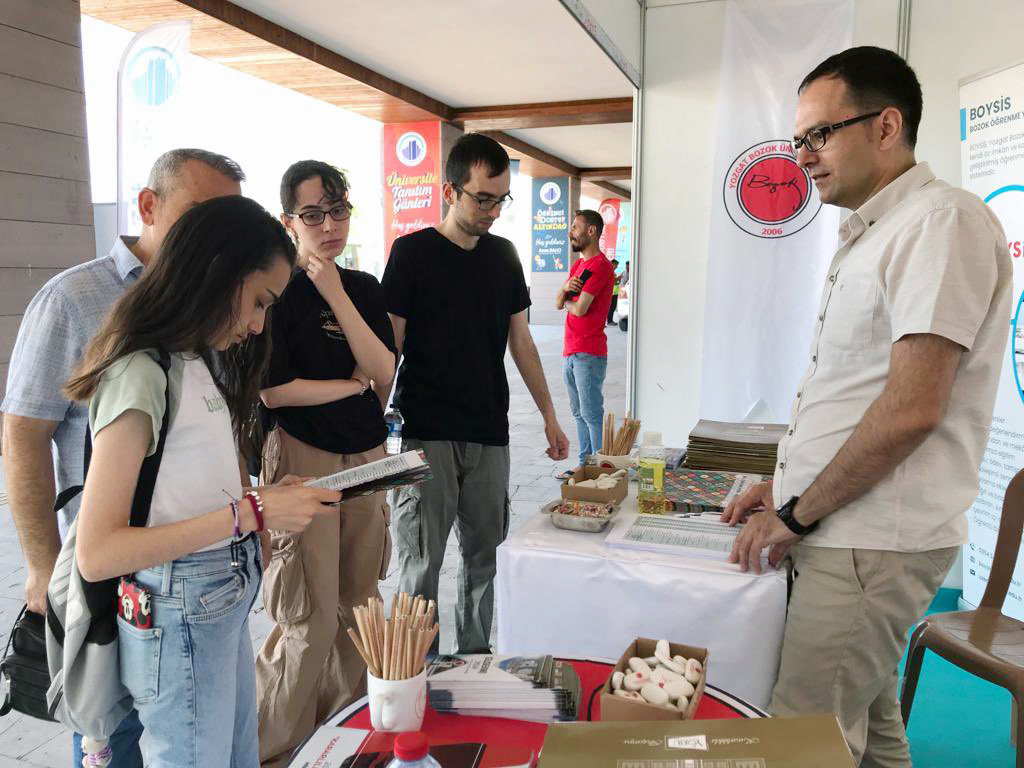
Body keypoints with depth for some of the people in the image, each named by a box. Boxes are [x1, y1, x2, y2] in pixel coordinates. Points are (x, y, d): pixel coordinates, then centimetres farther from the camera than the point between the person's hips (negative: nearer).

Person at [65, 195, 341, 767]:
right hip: (179, 617, -8)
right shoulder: (141, 376, -19)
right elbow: (97, 554, -23)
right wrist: (252, 512, -25)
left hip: (228, 601, 8)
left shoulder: (199, 363, 8)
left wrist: (273, 497, -5)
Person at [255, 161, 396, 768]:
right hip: (303, 460, -5)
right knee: (312, 620, -3)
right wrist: (354, 383, -4)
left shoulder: (364, 287, 10)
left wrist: (336, 294, -10)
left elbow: (384, 371, -3)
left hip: (368, 458, 6)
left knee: (358, 603, 14)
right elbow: (274, 390, -15)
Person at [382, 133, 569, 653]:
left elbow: (521, 342, 15)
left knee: (486, 557, 11)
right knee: (421, 564, 1)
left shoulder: (503, 255, 11)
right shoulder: (413, 252, -4)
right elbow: (389, 348, -5)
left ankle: (474, 658, 29)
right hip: (426, 434, -4)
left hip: (489, 434, 5)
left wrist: (549, 415, 13)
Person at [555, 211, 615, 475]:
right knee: (579, 413, 13)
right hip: (570, 352, 9)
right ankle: (585, 463, 21)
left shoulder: (600, 265, -12)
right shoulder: (578, 264, 18)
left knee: (591, 413, -7)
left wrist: (568, 300, 3)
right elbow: (558, 303, 14)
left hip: (589, 354, -9)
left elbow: (580, 309, -19)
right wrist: (565, 289, -8)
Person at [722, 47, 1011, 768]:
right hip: (852, 533, 9)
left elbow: (913, 408, -22)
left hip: (872, 544, -9)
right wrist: (785, 485, 13)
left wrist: (797, 515, -13)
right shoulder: (868, 235, 17)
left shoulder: (943, 220, -13)